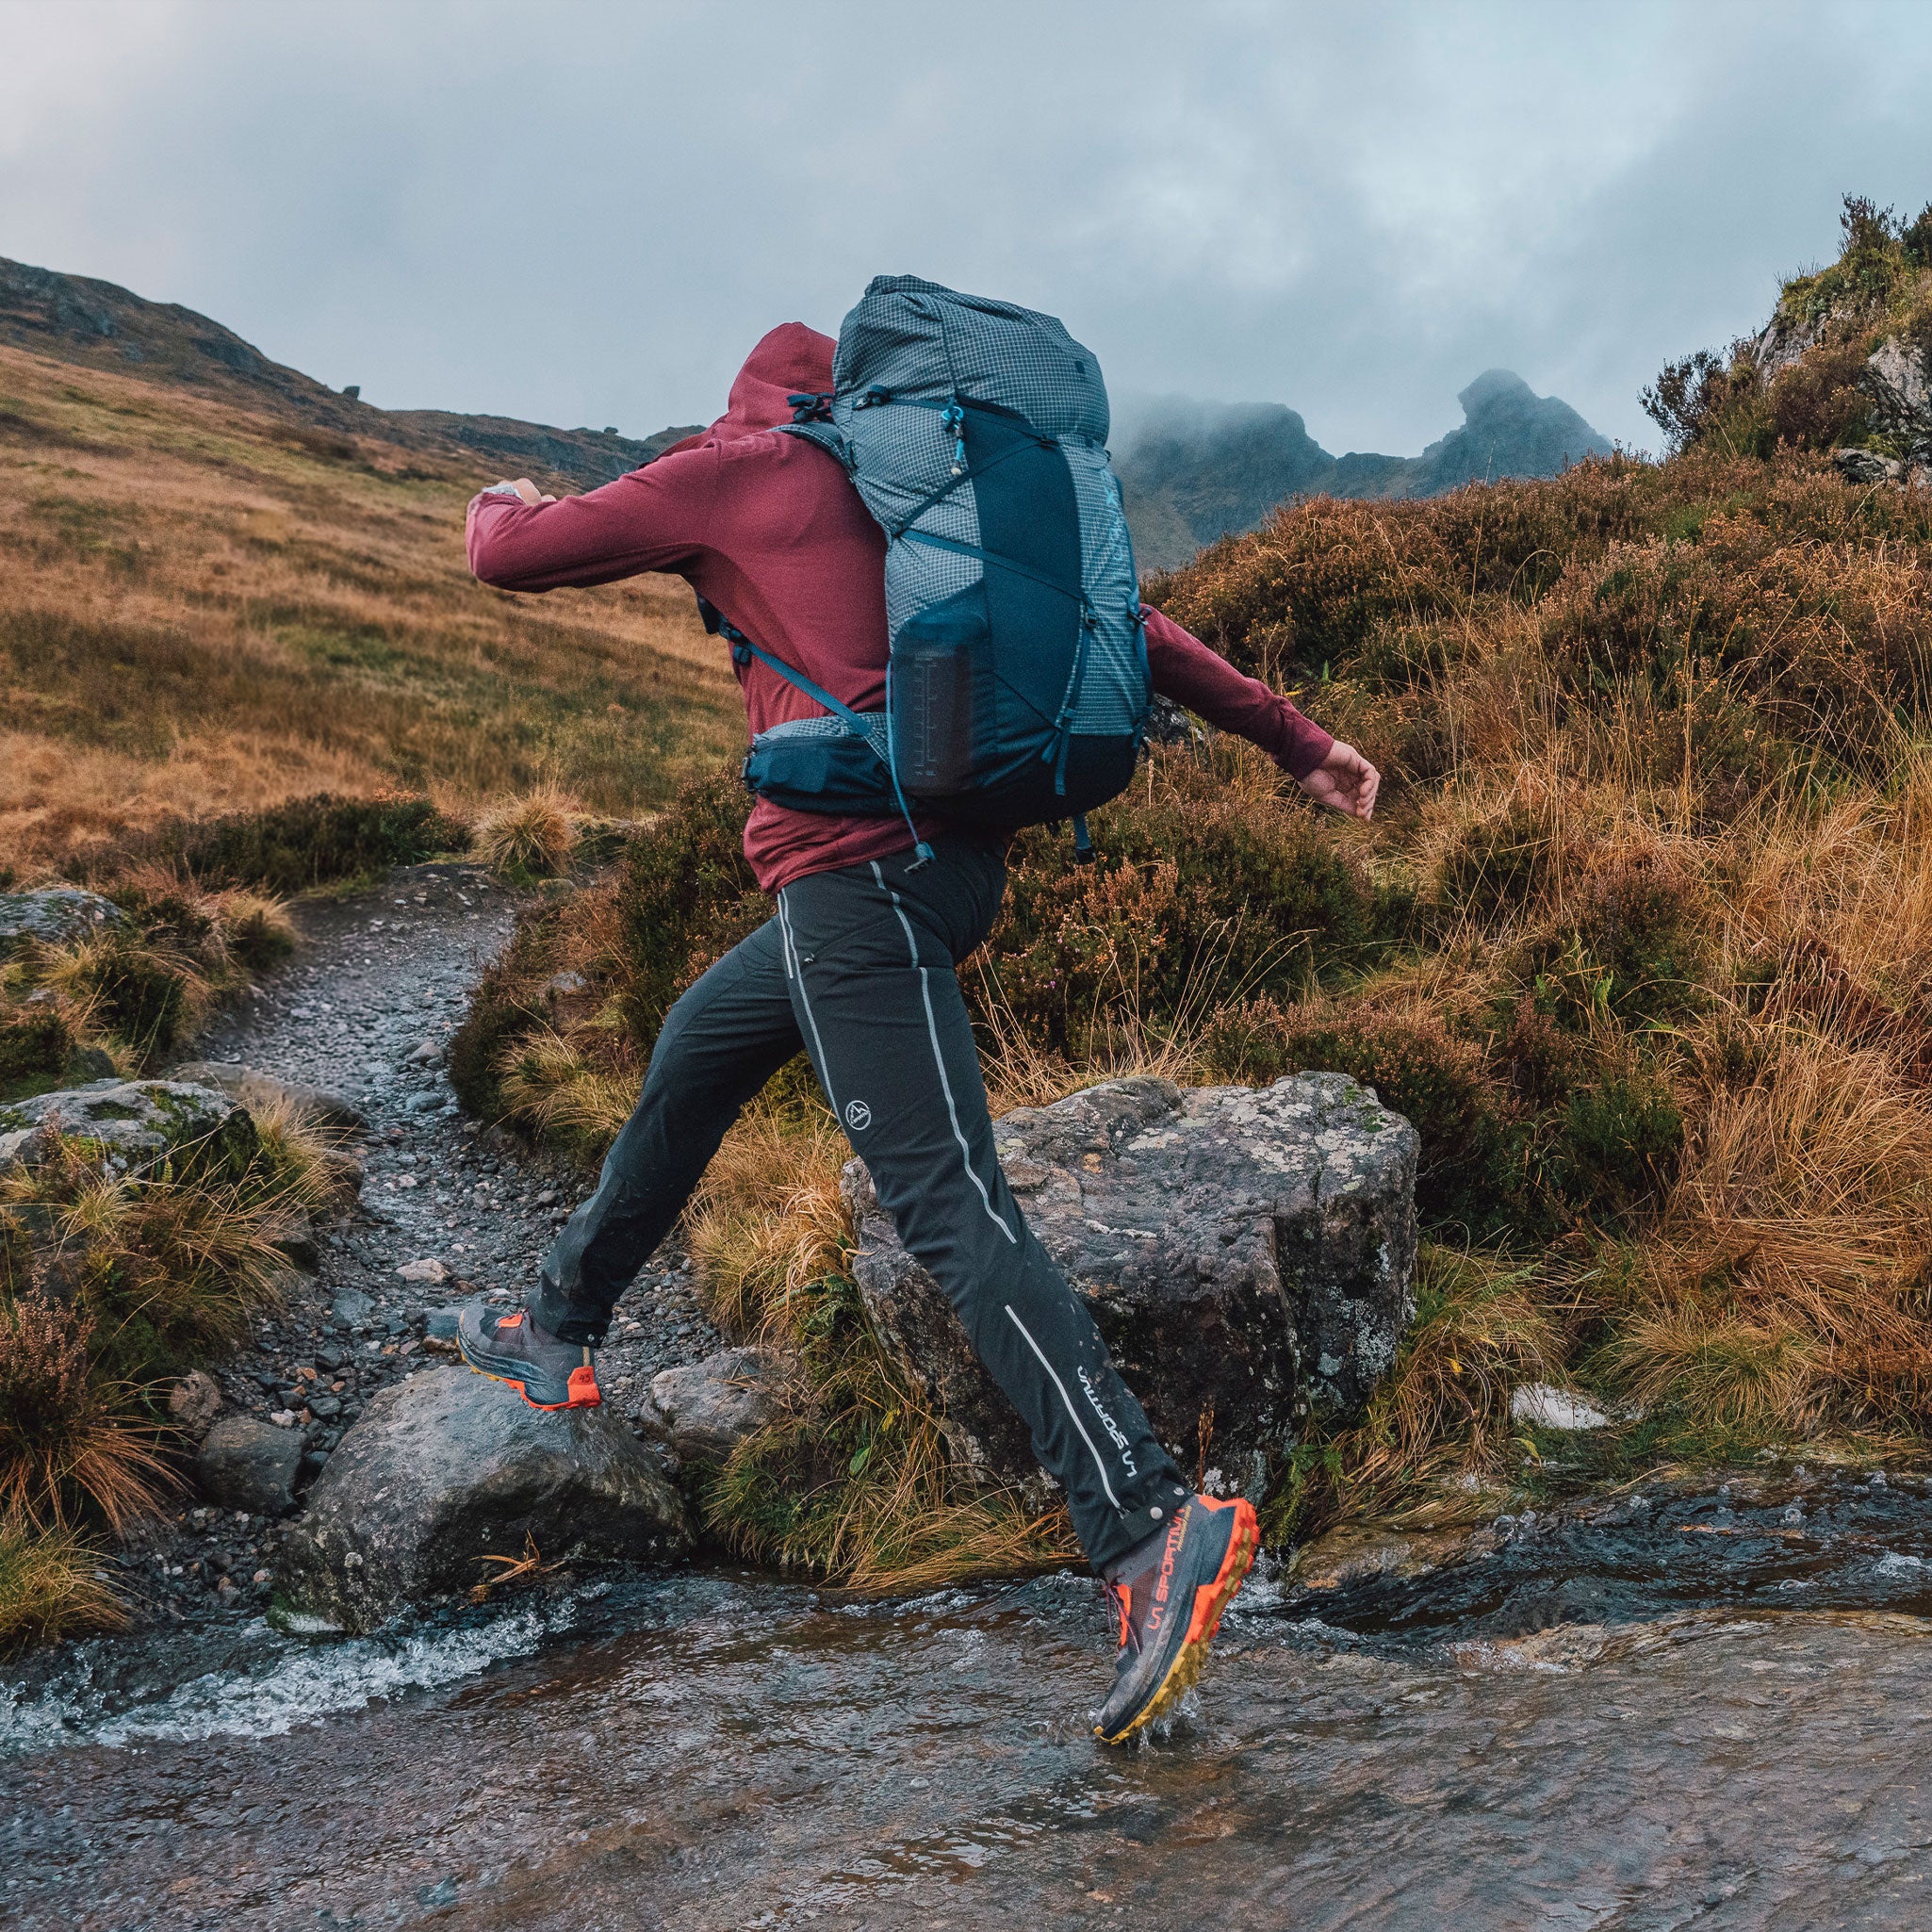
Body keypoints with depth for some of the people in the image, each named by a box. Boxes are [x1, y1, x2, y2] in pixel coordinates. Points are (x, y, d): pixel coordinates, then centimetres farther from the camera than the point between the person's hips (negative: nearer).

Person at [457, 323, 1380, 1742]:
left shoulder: (733, 467, 5)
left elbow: (513, 554, 11)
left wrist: (506, 507, 36)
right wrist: (1296, 740, 19)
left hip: (856, 865, -8)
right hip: (950, 858, 9)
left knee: (951, 1205, -15)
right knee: (695, 1055, 24)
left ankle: (1156, 1528, -24)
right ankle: (559, 1336, 40)